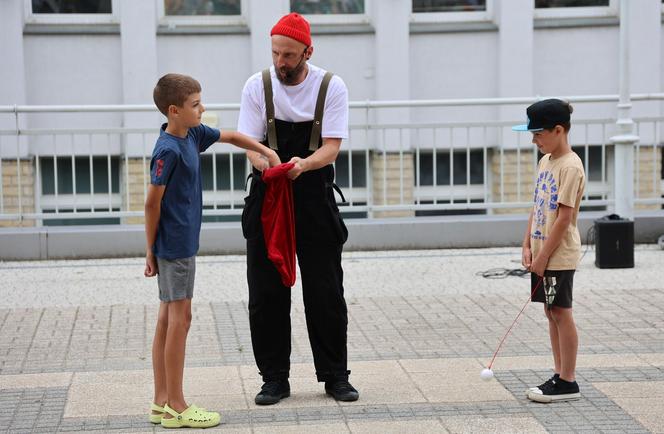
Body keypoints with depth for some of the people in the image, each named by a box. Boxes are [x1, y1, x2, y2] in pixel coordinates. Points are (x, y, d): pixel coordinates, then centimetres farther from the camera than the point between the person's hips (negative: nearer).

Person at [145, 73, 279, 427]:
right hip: (175, 245, -9)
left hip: (182, 243, 9)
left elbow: (230, 137, 25)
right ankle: (176, 407, 2)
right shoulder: (168, 150, -19)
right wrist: (151, 250, -12)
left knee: (168, 319, 11)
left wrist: (265, 151, 17)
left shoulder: (192, 134, 8)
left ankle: (162, 403, 17)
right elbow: (153, 202, -17)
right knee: (179, 319, -4)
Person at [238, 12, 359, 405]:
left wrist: (303, 164, -32)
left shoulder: (331, 87, -4)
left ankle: (335, 375, 14)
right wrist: (264, 163, -27)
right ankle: (275, 379, 11)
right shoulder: (258, 86, -1)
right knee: (266, 292, 1)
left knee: (326, 291, 2)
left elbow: (331, 148, -10)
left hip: (314, 199, -1)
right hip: (267, 197, 1)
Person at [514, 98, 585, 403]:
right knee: (551, 313, 12)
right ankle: (559, 375, 20)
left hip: (559, 256, -9)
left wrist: (543, 256, -17)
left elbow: (564, 217, -19)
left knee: (561, 314, -3)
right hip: (541, 254, 9)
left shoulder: (570, 167, -16)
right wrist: (528, 246, 7)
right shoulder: (545, 161, 12)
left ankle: (567, 383, 3)